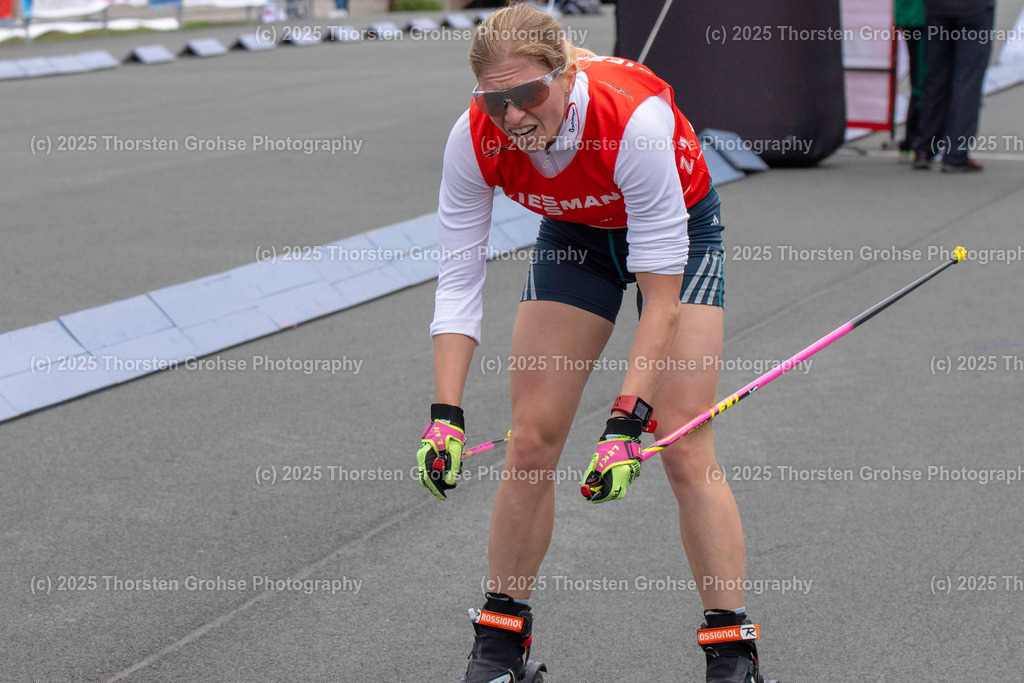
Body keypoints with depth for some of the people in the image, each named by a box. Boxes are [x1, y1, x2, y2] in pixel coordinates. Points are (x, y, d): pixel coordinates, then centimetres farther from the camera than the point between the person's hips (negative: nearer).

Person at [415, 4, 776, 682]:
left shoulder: (635, 119, -39)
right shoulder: (475, 139, -28)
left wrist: (627, 422, -42)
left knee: (686, 452, -12)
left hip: (677, 226, -4)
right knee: (531, 440, -2)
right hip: (573, 232, 4)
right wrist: (445, 416, -32)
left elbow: (661, 296, -36)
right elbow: (458, 281, -22)